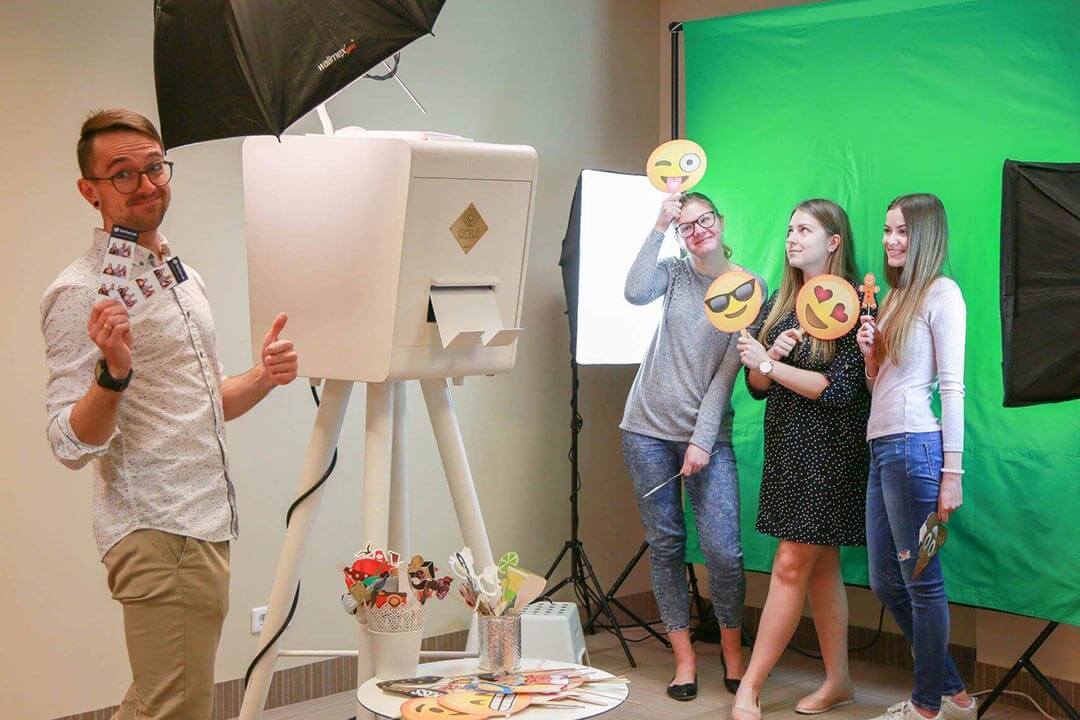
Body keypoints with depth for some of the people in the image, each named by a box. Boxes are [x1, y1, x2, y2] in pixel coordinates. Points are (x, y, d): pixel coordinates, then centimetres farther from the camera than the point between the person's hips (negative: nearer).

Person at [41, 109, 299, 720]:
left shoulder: (185, 278, 15)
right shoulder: (82, 293, -11)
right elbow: (71, 444, -16)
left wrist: (263, 378, 4)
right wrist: (112, 373, -34)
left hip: (207, 526, 9)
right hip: (156, 532, -9)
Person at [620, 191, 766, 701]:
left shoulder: (749, 287, 0)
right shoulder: (674, 271, 6)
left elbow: (729, 368, -6)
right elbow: (636, 294, -18)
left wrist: (702, 439, -11)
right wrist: (659, 227, -15)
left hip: (707, 433, -2)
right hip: (649, 428, 2)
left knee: (724, 550, -7)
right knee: (665, 544, 5)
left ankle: (732, 649, 16)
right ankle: (684, 657, 15)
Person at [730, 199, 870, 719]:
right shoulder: (778, 306, 11)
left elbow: (839, 388, -16)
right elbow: (756, 386, 10)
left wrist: (770, 364, -14)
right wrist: (771, 356, -11)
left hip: (830, 451, -7)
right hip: (786, 444, 7)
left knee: (791, 565, -7)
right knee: (820, 565, 12)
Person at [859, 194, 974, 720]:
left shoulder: (941, 293, -4)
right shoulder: (894, 296, 20)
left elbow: (952, 385, -10)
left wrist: (952, 473, -14)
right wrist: (869, 353, 2)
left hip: (914, 445, -9)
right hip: (881, 446, 9)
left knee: (921, 579, -1)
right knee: (885, 582, 12)